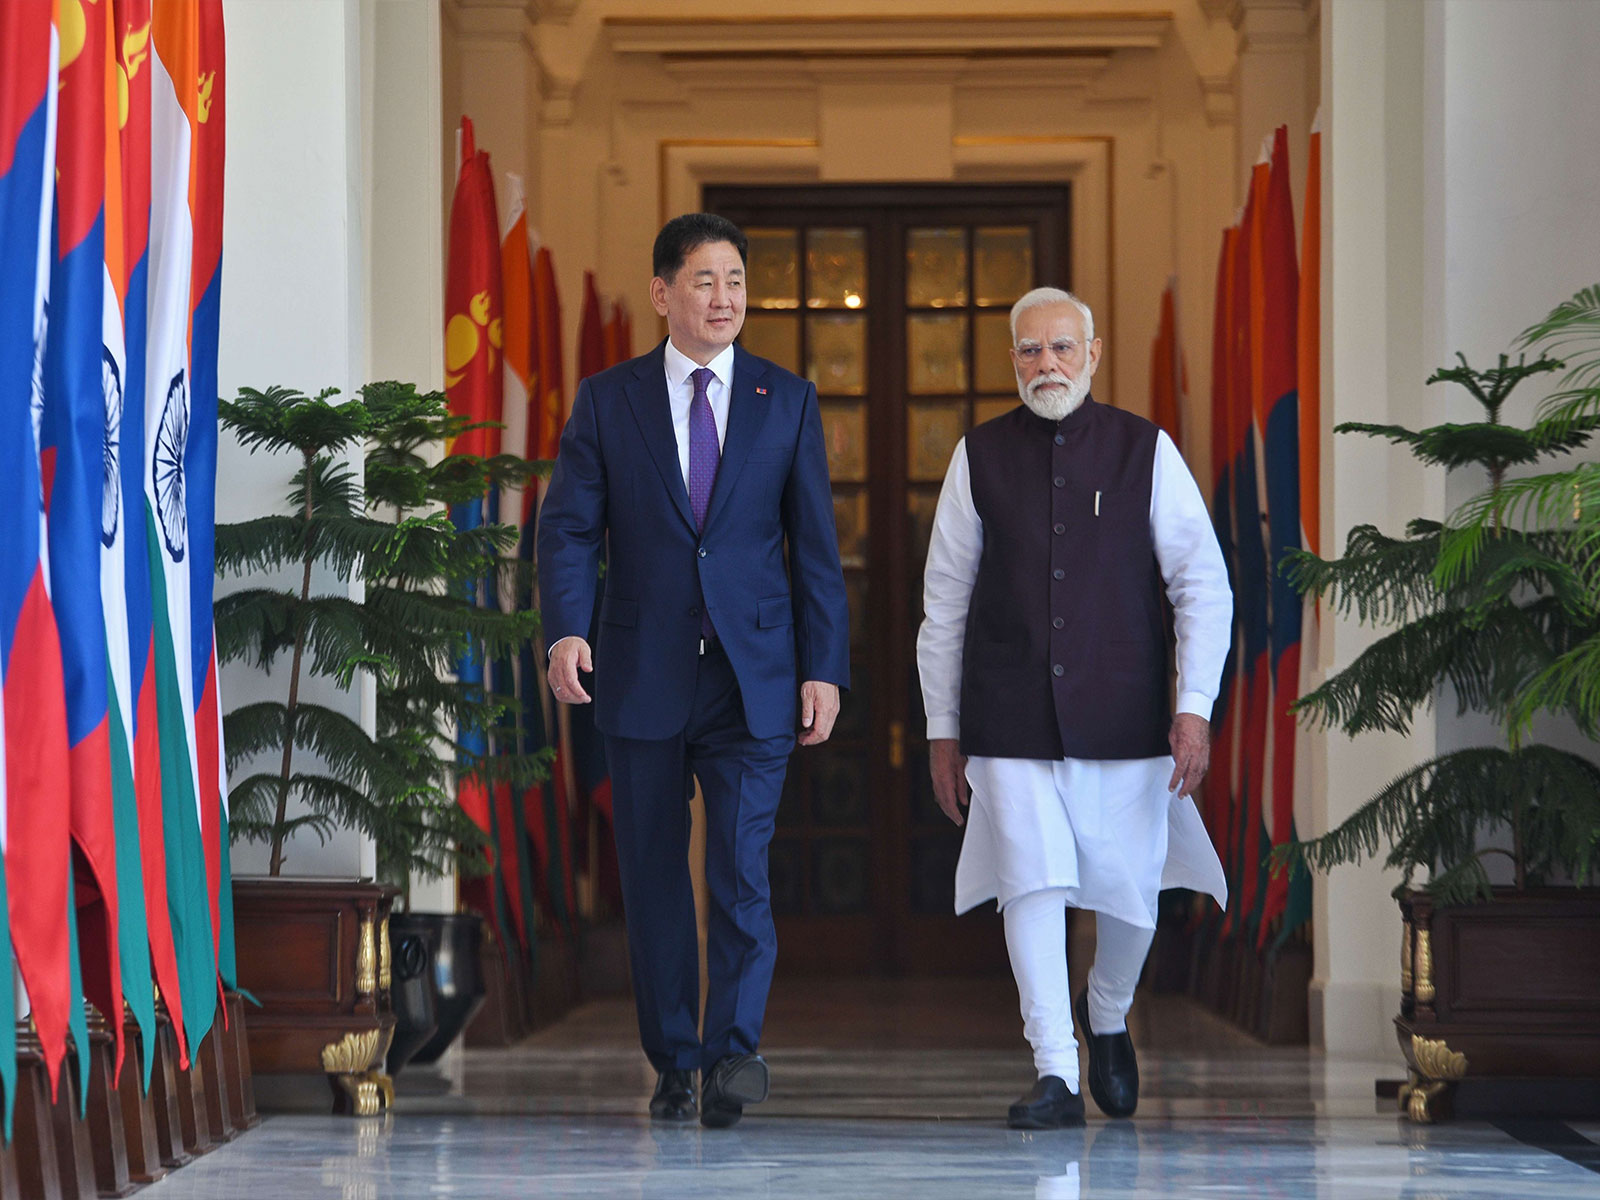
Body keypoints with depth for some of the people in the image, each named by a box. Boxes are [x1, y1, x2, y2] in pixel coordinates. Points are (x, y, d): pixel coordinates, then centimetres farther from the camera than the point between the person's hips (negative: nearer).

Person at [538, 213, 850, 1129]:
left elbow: (815, 543, 6)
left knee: (741, 866, -13)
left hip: (753, 678, -1)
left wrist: (825, 667, 0)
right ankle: (675, 1064, 17)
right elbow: (570, 528, 0)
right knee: (656, 878, 6)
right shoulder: (607, 401, 4)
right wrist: (566, 629, -17)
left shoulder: (789, 401, 6)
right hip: (644, 676, 1)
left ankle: (733, 1050, -10)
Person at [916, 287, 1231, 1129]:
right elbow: (944, 602, 9)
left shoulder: (1145, 452, 1)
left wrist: (1195, 706, -9)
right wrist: (942, 730, 8)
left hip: (1122, 714, 0)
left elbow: (1203, 586, 1)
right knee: (1031, 883, -11)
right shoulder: (980, 458, 4)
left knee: (1128, 888, 6)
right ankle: (1055, 1076, -6)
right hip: (1010, 722, 0)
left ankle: (1108, 1016, 37)